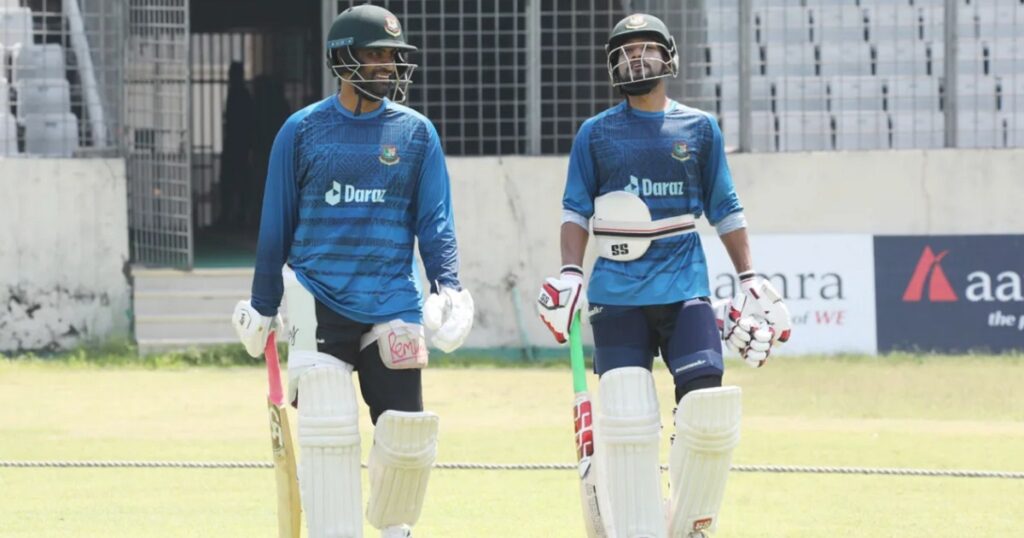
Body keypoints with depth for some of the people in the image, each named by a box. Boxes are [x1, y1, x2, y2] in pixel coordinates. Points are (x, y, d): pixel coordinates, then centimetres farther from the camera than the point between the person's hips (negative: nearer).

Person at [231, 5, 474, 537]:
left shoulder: (416, 132, 7)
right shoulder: (302, 130, 4)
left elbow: (435, 221, 5)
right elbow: (276, 225, 9)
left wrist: (448, 288, -10)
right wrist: (261, 308, 10)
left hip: (392, 303, 1)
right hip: (318, 302, -1)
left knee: (406, 431, -4)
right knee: (326, 433, -12)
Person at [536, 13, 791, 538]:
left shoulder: (700, 128, 11)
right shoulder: (596, 134, 10)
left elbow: (724, 211, 14)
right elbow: (576, 210, 7)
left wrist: (750, 279, 8)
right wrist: (569, 273, -7)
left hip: (684, 287, 0)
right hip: (617, 292, 0)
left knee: (707, 410, -13)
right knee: (623, 417, -10)